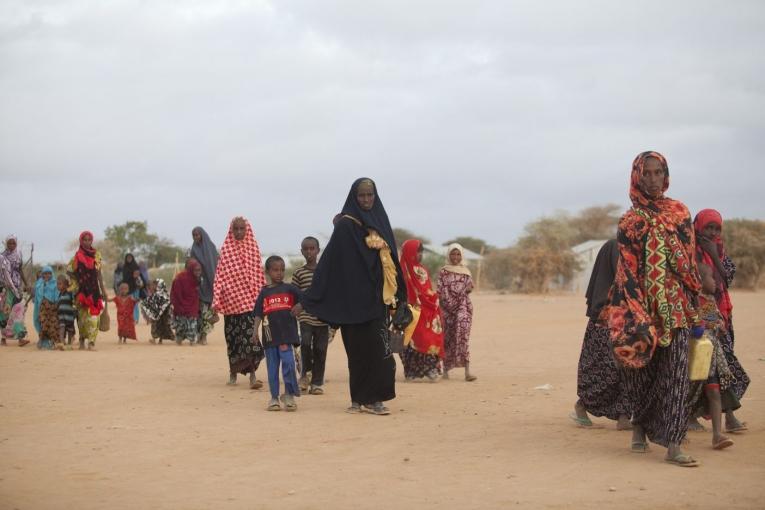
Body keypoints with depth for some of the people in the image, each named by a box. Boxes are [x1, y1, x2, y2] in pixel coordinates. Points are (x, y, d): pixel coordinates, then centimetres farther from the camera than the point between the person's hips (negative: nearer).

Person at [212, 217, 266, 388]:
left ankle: (252, 375, -13)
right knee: (233, 335, 7)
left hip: (250, 299, 0)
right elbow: (219, 275, 1)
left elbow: (259, 274, 8)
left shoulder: (253, 249, 6)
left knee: (250, 335, -11)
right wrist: (217, 300, -5)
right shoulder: (226, 250, 3)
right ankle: (233, 371, 23)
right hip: (231, 299, 0)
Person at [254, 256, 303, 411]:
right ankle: (274, 397, 14)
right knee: (272, 367, 7)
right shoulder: (264, 292, 9)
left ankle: (289, 394, -2)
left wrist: (299, 306, -16)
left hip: (287, 333, -2)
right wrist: (255, 331, -4)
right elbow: (258, 313, 6)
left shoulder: (289, 288, 5)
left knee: (288, 363, -13)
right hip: (270, 334, 2)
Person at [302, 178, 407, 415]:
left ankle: (370, 398, 7)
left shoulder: (380, 222, 12)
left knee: (377, 348, 2)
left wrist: (399, 295, 17)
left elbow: (391, 259, 17)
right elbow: (330, 261, -8)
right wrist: (311, 297, -11)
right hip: (354, 297, -5)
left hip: (376, 297, 5)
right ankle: (364, 398, 5)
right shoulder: (346, 225, -6)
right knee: (360, 348, -3)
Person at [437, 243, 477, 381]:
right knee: (447, 338, 5)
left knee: (463, 335, -14)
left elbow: (469, 288, 15)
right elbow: (439, 290, 2)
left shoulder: (466, 271, 10)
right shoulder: (443, 272, 5)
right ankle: (445, 369, 19)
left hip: (463, 306, 0)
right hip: (447, 307, 0)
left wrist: (469, 288, -7)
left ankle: (467, 371, -20)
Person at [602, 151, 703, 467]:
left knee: (676, 372, -6)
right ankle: (640, 428, 28)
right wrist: (636, 318, -15)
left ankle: (672, 445, -9)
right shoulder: (631, 221, -1)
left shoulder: (680, 212, 9)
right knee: (644, 372, 6)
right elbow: (627, 272, -6)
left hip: (676, 308, 2)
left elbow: (690, 263, 12)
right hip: (645, 307, -2)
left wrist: (695, 312, 9)